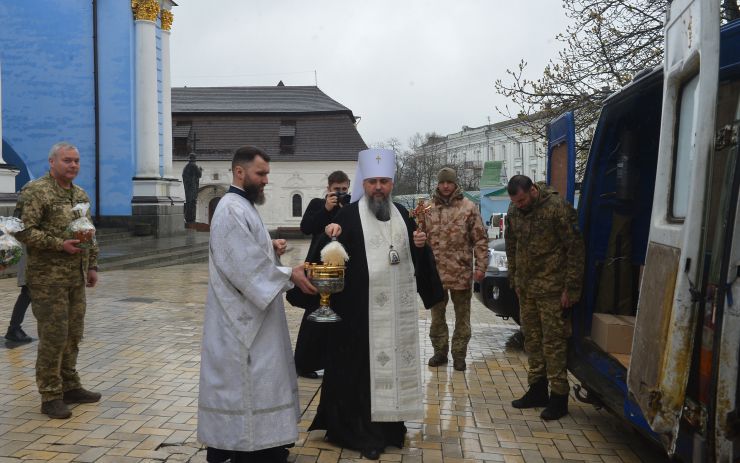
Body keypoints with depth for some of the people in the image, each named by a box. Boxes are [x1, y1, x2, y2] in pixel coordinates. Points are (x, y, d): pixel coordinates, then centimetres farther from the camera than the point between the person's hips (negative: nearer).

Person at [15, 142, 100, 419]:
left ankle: (70, 387, 25)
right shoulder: (35, 192, -9)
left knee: (73, 335, 13)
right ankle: (50, 396, 6)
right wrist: (60, 244, -20)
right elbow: (24, 232, -16)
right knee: (53, 337, -4)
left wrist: (92, 265, 15)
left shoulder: (81, 195, 15)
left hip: (76, 278, 7)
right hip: (48, 279, -7)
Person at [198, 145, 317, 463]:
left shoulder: (244, 207, 15)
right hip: (241, 316, -11)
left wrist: (271, 249, 2)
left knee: (255, 379, 16)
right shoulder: (231, 210, -18)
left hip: (251, 312, 11)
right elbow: (246, 264, -24)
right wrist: (289, 275, -22)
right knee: (245, 381, -3)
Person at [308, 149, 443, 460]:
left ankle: (388, 423, 25)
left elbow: (415, 257, 18)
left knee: (393, 361, 12)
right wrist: (332, 237, -31)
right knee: (362, 366, 0)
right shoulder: (349, 214, -4)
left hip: (398, 307, 5)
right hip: (361, 308, -5)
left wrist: (420, 244, -3)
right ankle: (362, 430, 10)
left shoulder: (401, 213, 12)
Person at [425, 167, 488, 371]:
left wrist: (481, 266, -9)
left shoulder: (468, 207, -3)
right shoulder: (428, 208, 4)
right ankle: (440, 352, 26)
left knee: (462, 316, 8)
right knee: (437, 315, 13)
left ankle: (459, 354, 20)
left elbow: (480, 239, -3)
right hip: (435, 271, 2)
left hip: (462, 272, -2)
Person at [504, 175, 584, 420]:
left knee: (553, 342, -3)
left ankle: (559, 397, 7)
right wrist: (513, 279, 15)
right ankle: (537, 390, 25)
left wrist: (571, 288, -12)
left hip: (552, 289, -6)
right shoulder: (514, 211, 5)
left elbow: (575, 248, -13)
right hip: (525, 287, 7)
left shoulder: (558, 207, -15)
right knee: (532, 339, 13)